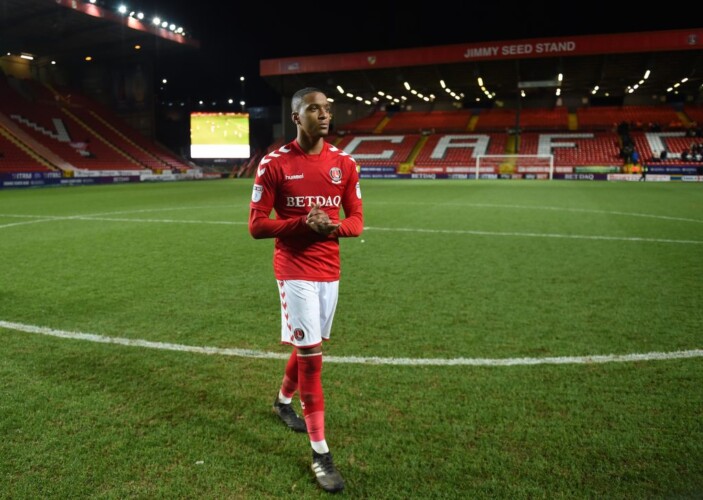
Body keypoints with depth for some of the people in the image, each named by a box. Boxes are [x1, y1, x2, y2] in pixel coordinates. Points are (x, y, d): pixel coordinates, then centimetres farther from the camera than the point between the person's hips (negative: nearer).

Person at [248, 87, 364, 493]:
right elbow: (256, 225, -6)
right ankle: (321, 453, 6)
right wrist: (301, 223, -22)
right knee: (311, 355, -7)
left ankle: (283, 400, 47)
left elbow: (357, 221, 7)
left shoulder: (344, 163, 4)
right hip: (295, 271, -5)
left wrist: (333, 226, -16)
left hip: (330, 271, 5)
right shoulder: (274, 164, -7)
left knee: (308, 347, 17)